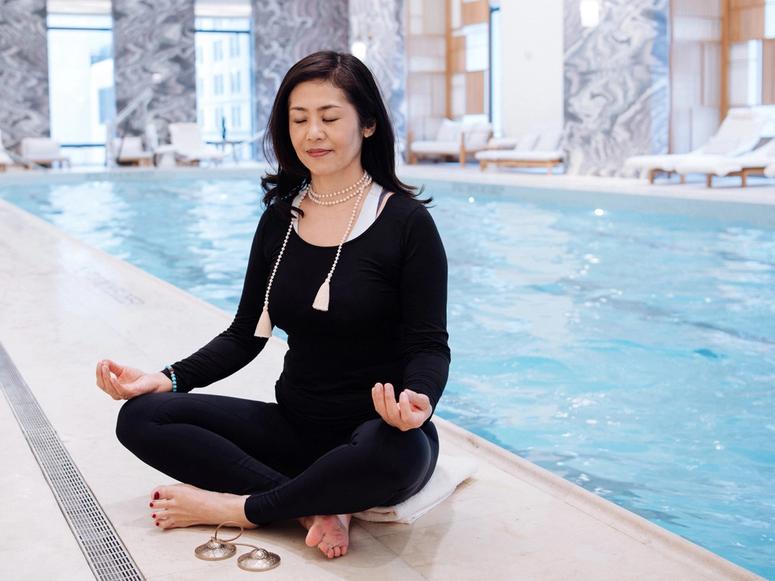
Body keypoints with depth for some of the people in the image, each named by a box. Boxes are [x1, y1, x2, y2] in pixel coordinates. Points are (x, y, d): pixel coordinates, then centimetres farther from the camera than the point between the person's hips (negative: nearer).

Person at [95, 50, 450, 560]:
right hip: (295, 424, 5)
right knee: (140, 417, -10)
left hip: (375, 433, -5)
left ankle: (240, 508, -16)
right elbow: (246, 336, 10)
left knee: (396, 454, -41)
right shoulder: (279, 221, 5)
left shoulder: (406, 221, -9)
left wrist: (418, 399, -34)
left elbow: (429, 345, -11)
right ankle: (319, 507, -19)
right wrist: (167, 379, -5)